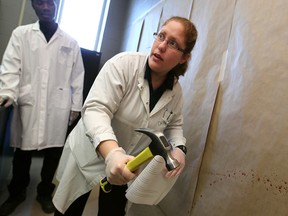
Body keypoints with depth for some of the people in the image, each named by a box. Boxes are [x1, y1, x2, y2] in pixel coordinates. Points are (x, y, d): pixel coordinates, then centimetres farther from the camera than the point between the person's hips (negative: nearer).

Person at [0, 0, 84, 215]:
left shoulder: (70, 42, 8)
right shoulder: (20, 34, 8)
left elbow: (77, 76, 7)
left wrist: (76, 106, 4)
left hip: (58, 108, 0)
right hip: (28, 105, 0)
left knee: (53, 153, 7)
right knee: (23, 152, 11)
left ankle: (45, 193, 29)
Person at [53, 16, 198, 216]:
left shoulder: (176, 92, -5)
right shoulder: (124, 64, -22)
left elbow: (174, 125, 9)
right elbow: (96, 109, -31)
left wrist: (179, 148, -13)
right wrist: (112, 153, -47)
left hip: (127, 165, 4)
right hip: (88, 154, -3)